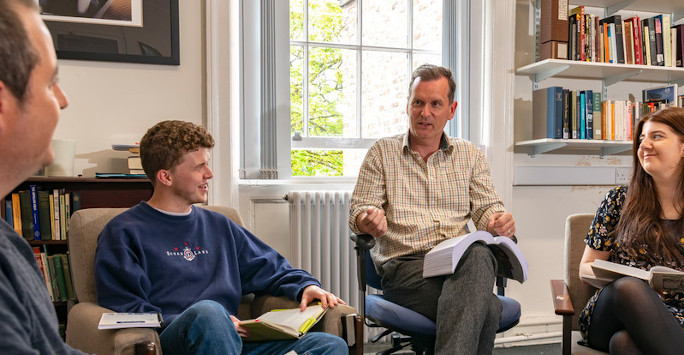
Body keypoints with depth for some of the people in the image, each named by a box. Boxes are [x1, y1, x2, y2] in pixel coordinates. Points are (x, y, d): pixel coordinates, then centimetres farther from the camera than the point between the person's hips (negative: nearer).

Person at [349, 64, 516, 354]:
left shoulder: (469, 154, 21)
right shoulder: (382, 153, 14)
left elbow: (486, 208, 16)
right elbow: (358, 210, 9)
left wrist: (500, 221, -9)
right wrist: (369, 221, -17)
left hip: (462, 260, 3)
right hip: (405, 264, -3)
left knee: (478, 255, -38)